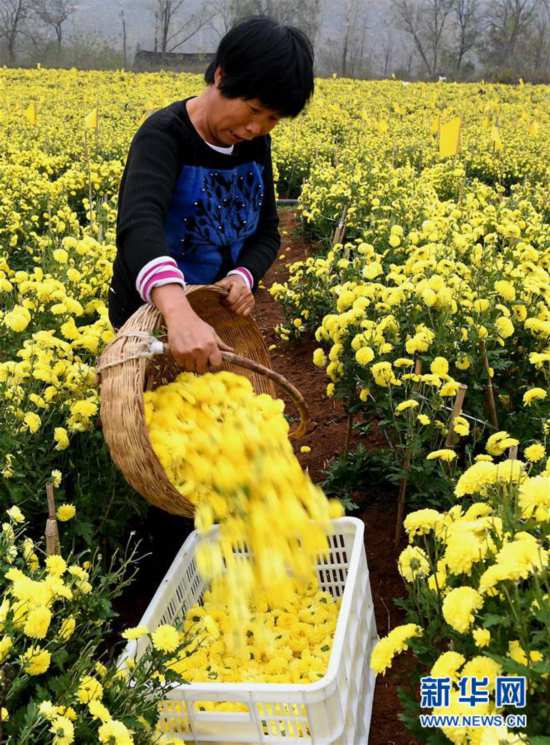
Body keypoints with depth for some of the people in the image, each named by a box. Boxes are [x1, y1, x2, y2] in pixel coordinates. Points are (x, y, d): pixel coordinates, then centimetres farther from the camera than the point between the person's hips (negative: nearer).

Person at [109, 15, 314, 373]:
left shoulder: (256, 143, -4)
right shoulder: (164, 135, -24)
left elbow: (266, 233, 3)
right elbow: (140, 224, -43)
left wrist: (243, 277, -20)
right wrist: (181, 315, -61)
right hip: (151, 315, -6)